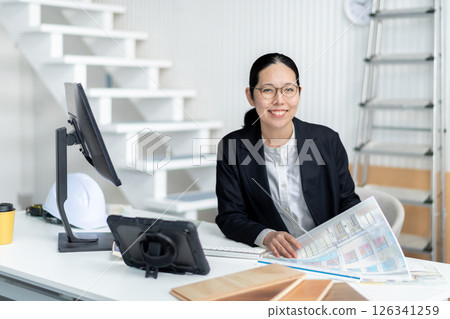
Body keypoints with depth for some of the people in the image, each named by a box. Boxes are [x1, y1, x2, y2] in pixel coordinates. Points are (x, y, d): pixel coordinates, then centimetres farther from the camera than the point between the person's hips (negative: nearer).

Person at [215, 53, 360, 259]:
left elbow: (347, 201, 12)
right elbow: (229, 217, -1)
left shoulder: (327, 141, 4)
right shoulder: (232, 147, 2)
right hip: (270, 258, 1)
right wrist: (267, 237, -21)